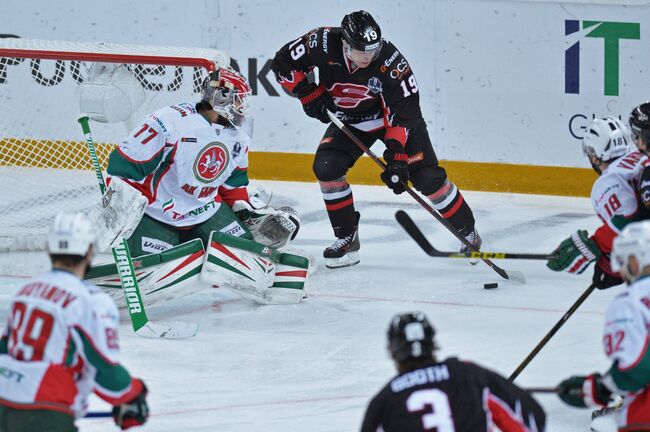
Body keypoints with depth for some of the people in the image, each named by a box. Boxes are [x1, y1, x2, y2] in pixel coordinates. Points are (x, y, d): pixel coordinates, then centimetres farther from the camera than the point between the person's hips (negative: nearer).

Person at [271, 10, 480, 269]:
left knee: (426, 177, -12)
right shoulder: (323, 44, -28)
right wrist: (309, 94, -21)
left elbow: (404, 113, -29)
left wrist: (396, 156, -35)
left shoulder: (390, 61, -34)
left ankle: (468, 233, 6)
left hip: (395, 116, -3)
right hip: (350, 120, 3)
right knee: (326, 167, -18)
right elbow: (283, 63, -13)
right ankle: (347, 237, -3)